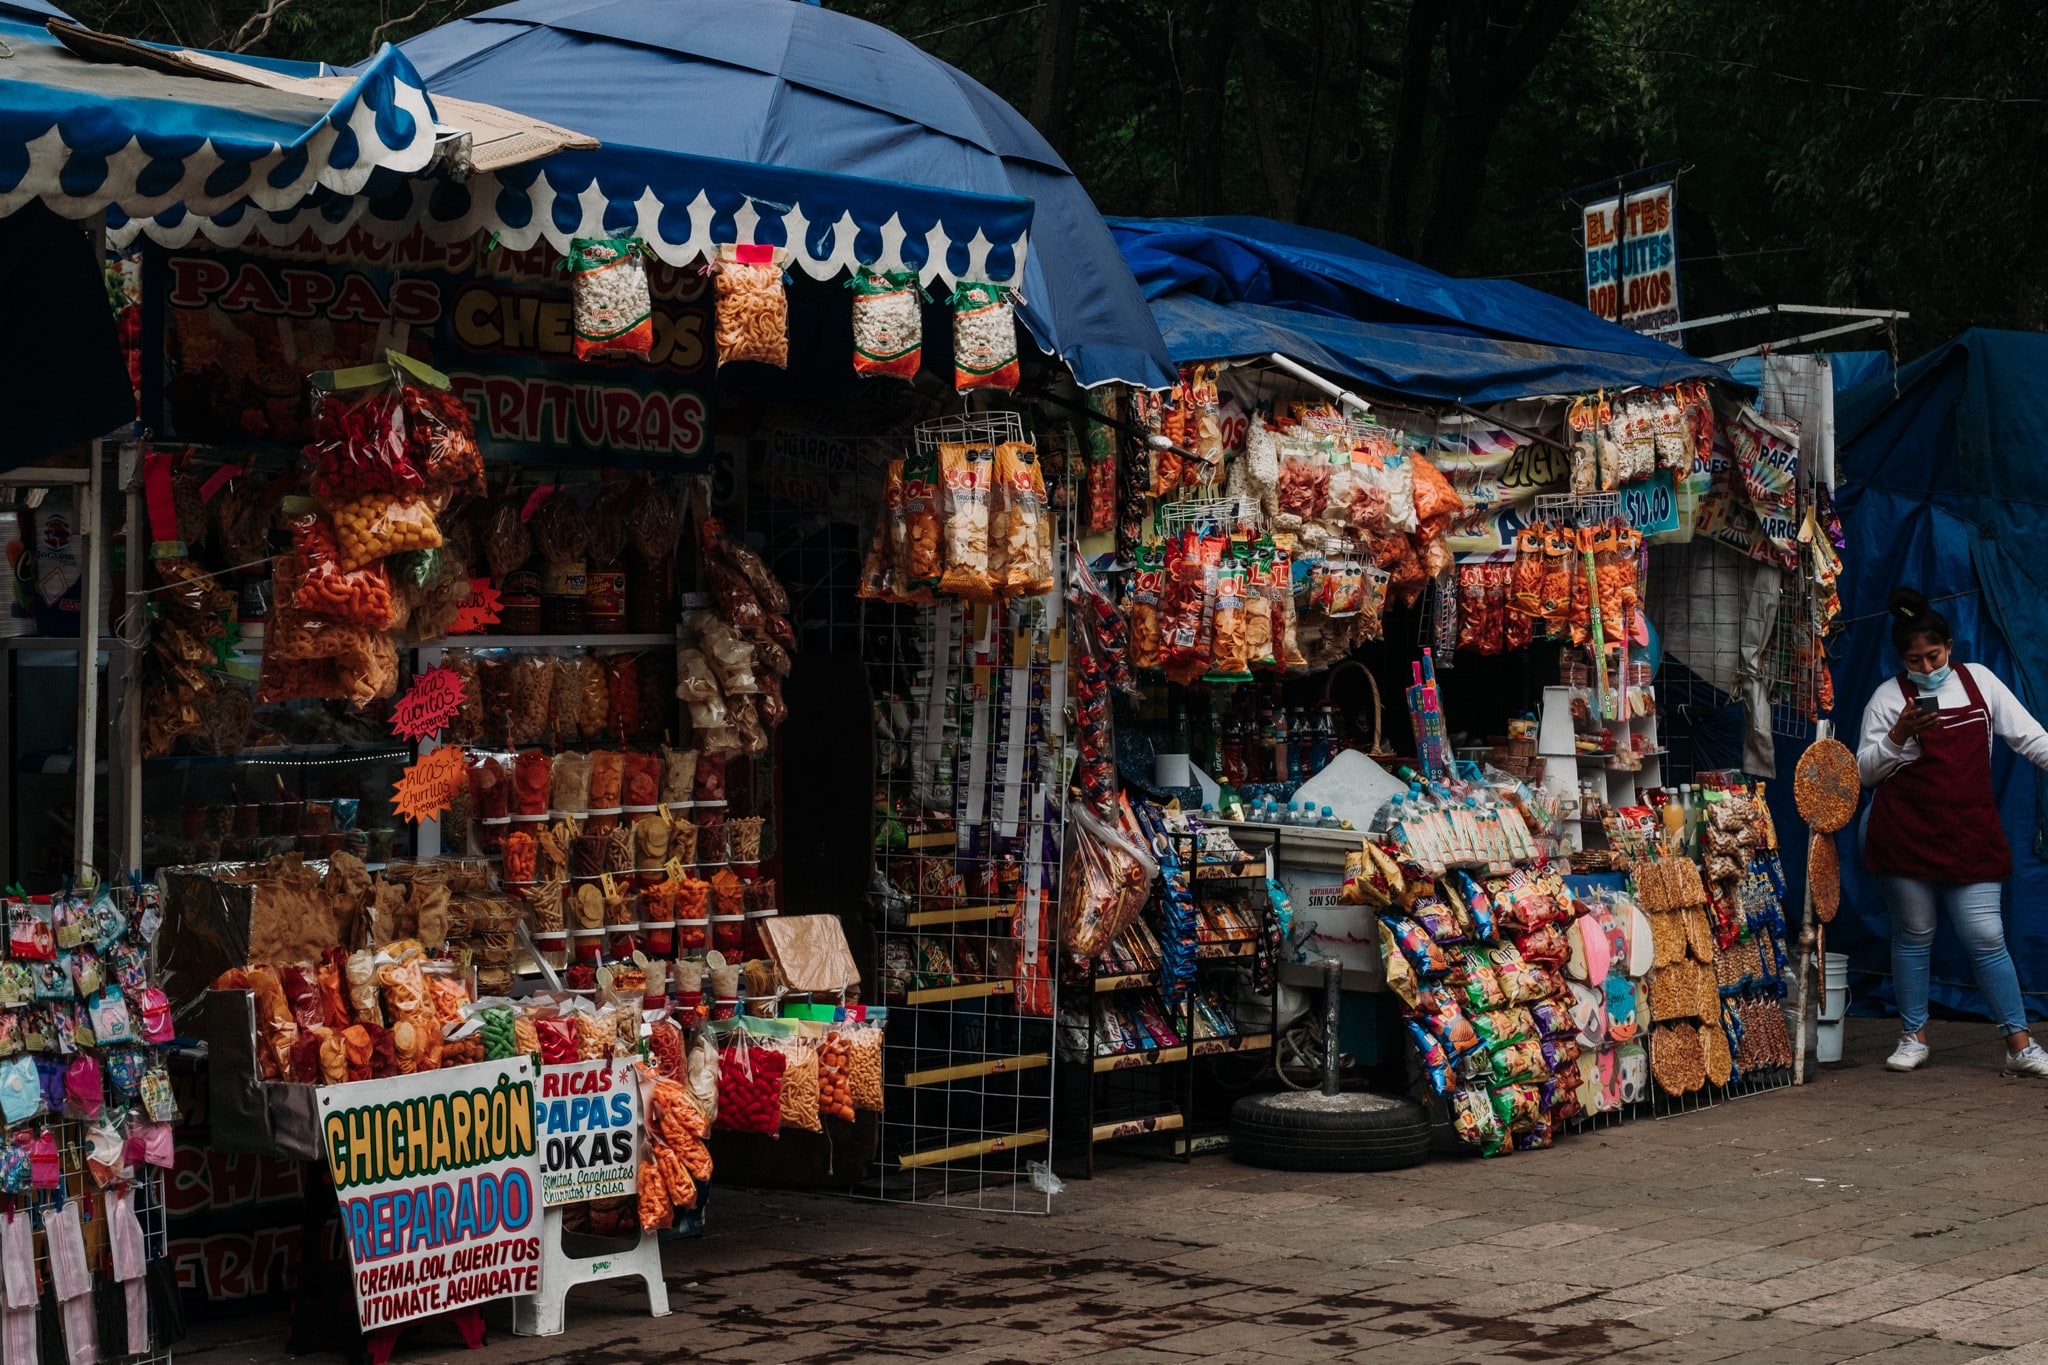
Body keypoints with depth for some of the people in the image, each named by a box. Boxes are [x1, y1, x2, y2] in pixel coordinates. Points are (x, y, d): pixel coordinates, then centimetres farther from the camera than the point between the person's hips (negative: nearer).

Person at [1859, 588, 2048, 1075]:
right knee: (1913, 936, 7)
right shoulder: (1888, 698, 1)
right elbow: (1864, 772, 2)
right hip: (1906, 836, -1)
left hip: (1971, 837, 1)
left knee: (1986, 938, -2)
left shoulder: (1979, 680, 8)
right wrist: (1899, 735, -14)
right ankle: (1913, 1037, 20)